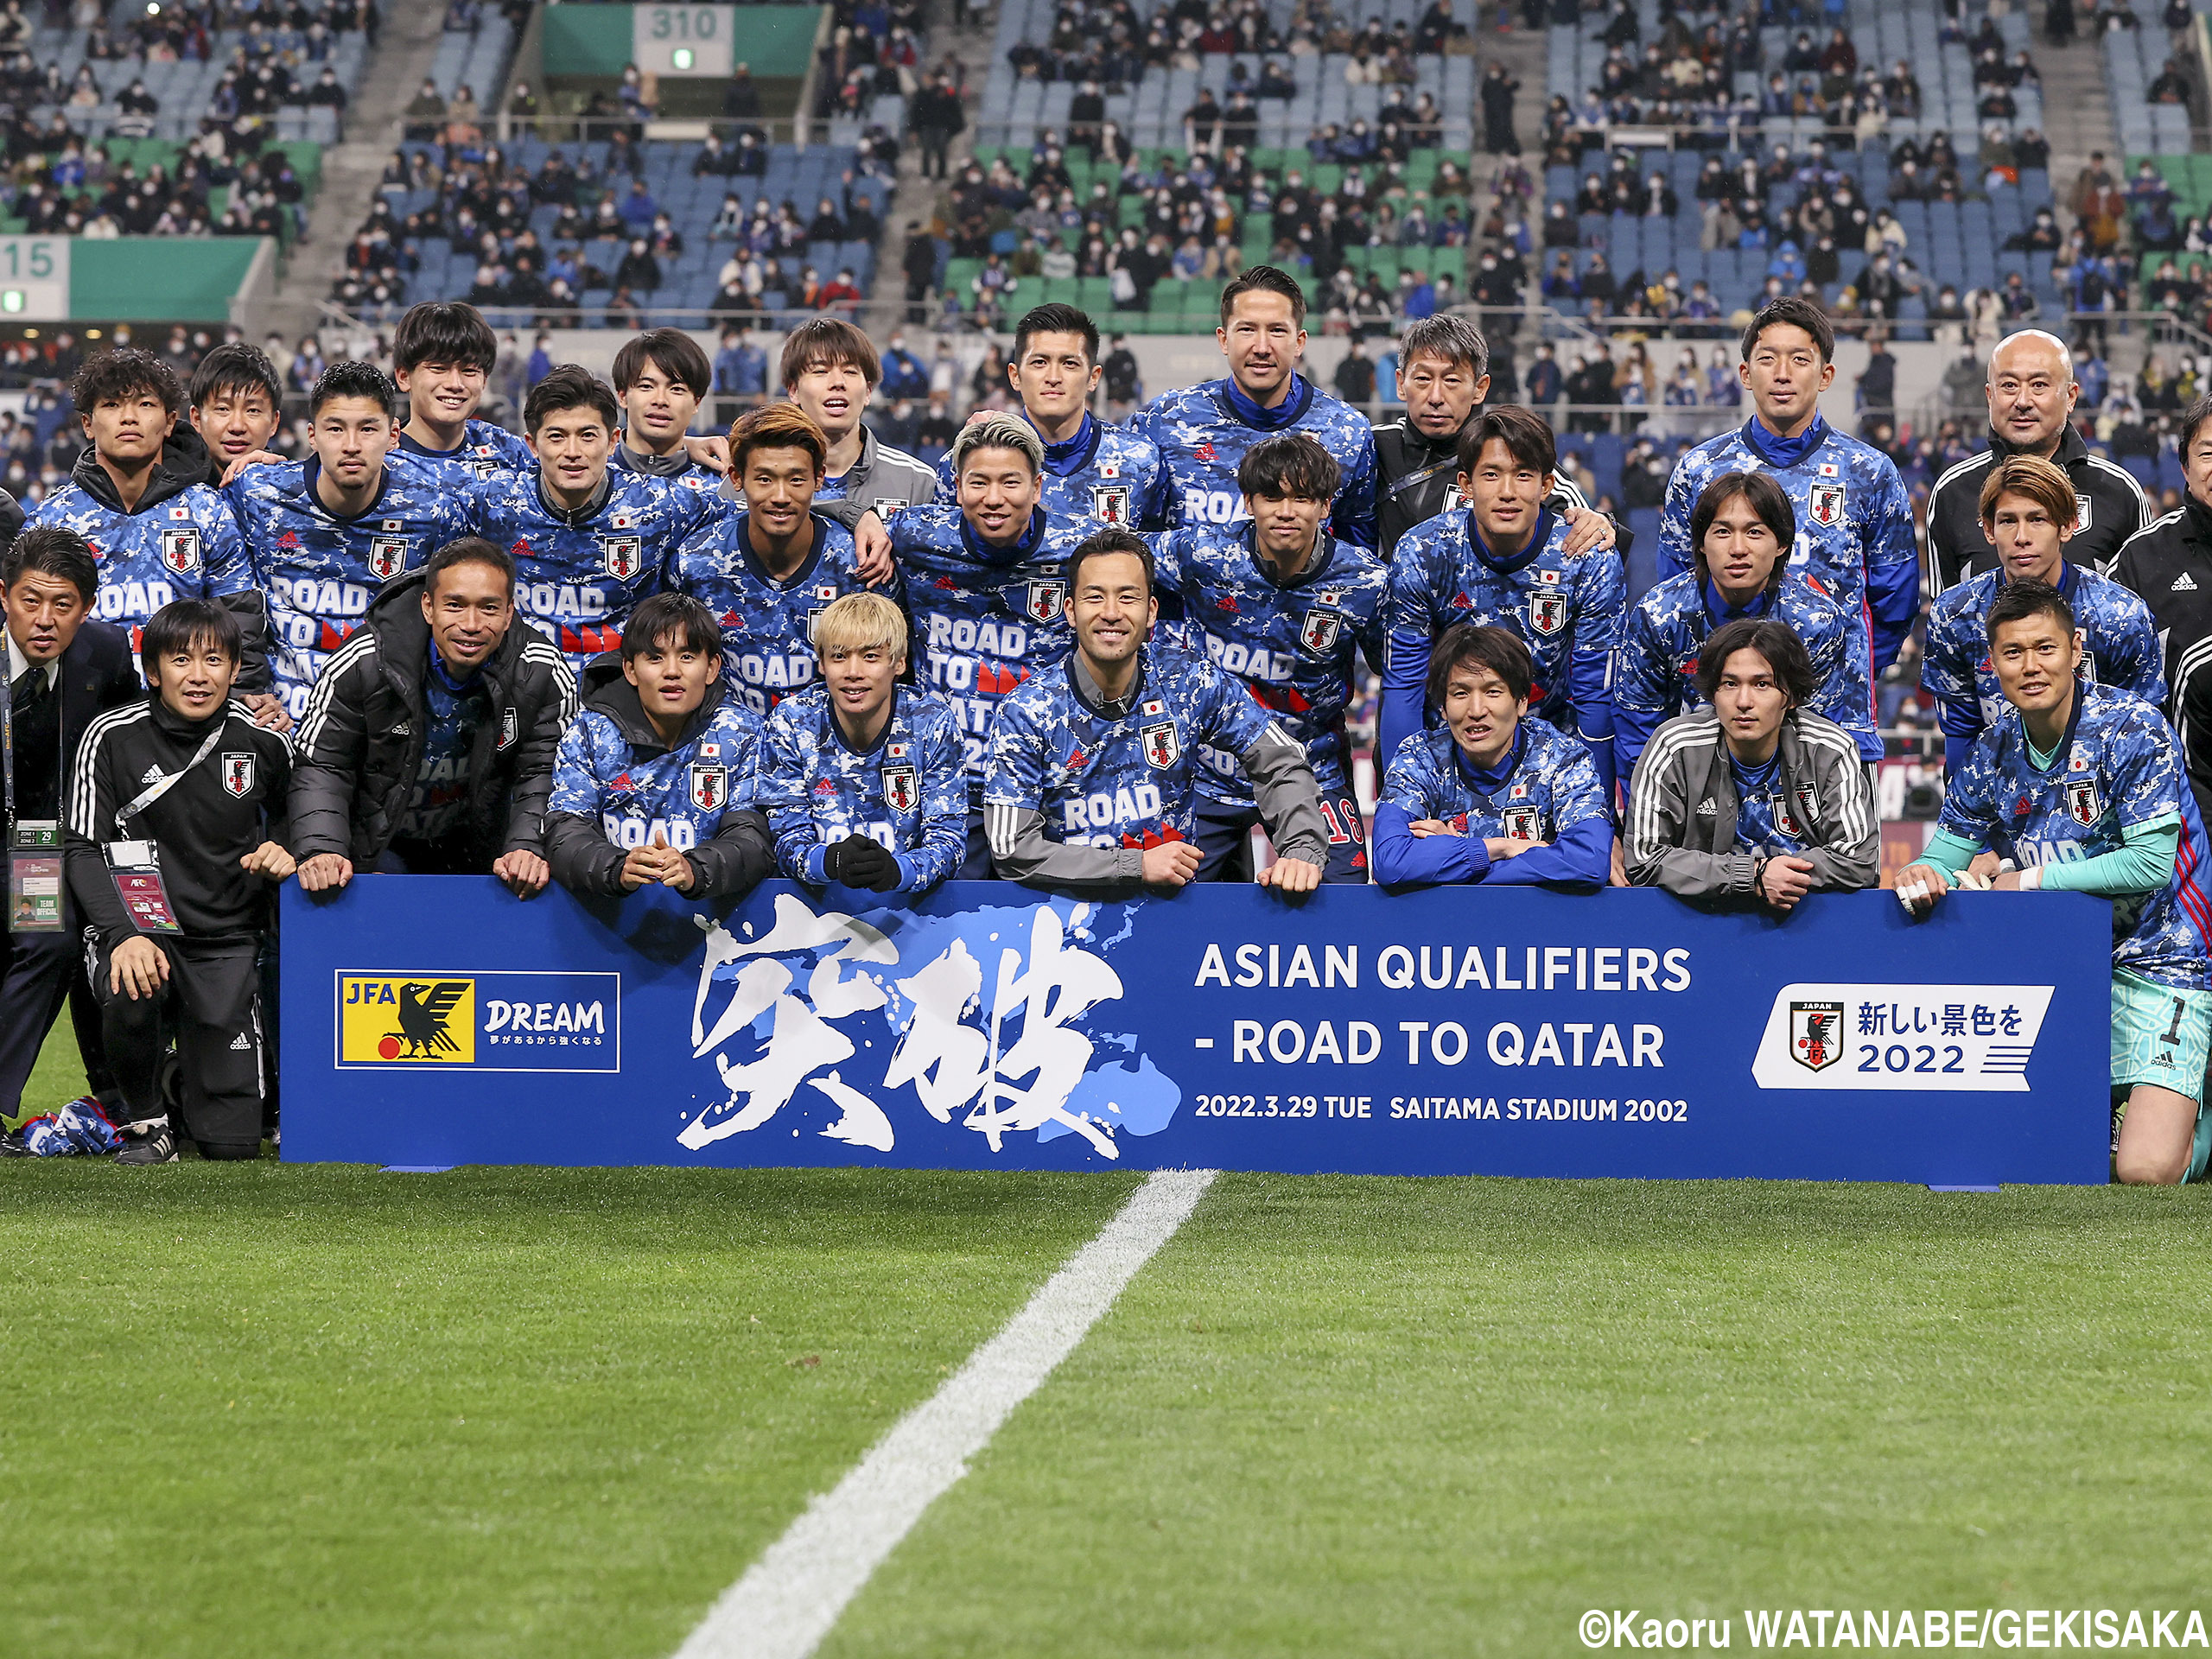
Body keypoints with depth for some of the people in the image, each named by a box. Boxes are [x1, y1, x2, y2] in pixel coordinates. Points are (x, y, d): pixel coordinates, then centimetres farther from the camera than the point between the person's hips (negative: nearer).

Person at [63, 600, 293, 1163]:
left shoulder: (264, 742, 0)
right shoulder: (113, 737, -7)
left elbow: (289, 814, 19)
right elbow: (81, 848, -9)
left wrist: (282, 850, -6)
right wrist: (123, 935, -25)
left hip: (227, 937, 2)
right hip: (138, 923, -2)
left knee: (233, 1142, -5)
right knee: (131, 998, -39)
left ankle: (189, 1078, 33)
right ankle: (145, 1118, -8)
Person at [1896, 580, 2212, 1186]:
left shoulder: (2131, 728, -14)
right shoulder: (1994, 752, 2)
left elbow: (2151, 864, -20)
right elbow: (1946, 855, 5)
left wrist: (2030, 879, -16)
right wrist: (1922, 876, -19)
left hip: (2157, 961, -6)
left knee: (2144, 1172, -19)